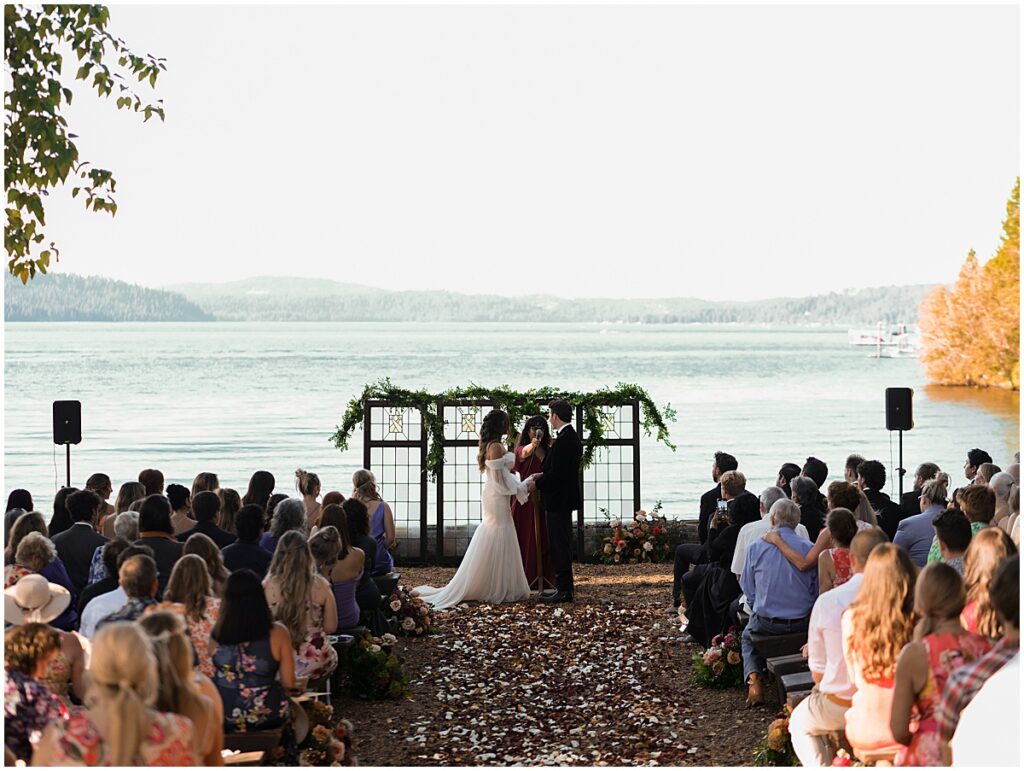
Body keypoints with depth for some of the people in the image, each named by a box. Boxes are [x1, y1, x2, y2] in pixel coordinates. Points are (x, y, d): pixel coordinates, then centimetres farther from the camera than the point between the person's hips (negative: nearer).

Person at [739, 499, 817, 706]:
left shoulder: (756, 547, -6)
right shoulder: (809, 548, -6)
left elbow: (749, 591, 2)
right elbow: (817, 591, 2)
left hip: (766, 623, -1)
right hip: (802, 624, 1)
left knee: (748, 636, 30)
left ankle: (754, 680, 6)